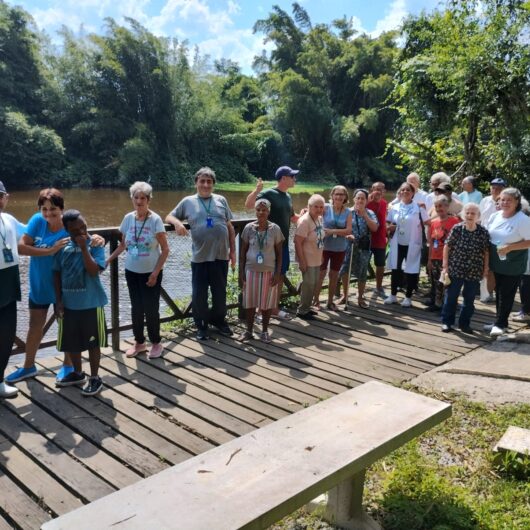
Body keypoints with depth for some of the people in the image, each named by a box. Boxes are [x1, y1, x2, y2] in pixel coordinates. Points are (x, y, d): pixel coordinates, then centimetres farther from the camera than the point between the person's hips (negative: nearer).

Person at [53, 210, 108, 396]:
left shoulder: (95, 246, -10)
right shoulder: (63, 247, 0)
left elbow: (94, 271, -22)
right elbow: (57, 274, 6)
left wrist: (83, 247, -23)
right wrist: (58, 300, 1)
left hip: (91, 303, -4)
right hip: (69, 303, 4)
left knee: (93, 342, 7)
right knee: (71, 342, 17)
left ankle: (95, 378, 21)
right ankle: (77, 373, 37)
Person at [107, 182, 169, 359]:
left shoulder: (155, 220, -12)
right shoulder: (128, 218, 0)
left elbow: (165, 249, -11)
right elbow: (123, 245, 11)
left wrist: (155, 273, -16)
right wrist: (107, 260, 2)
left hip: (151, 273, -4)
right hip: (131, 272, 4)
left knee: (151, 309, 1)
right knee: (136, 309, 12)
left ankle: (156, 344, 20)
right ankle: (139, 343, 28)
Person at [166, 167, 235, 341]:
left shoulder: (221, 200, 8)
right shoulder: (188, 201, 4)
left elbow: (230, 227, 11)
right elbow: (169, 217, 8)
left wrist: (233, 250, 7)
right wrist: (177, 223, -15)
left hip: (221, 255, 2)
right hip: (200, 257, -1)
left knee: (220, 293, 14)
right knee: (199, 294, 6)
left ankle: (219, 320, 35)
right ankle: (201, 325, 24)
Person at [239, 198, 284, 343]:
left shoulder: (275, 229, -5)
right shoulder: (249, 228, -3)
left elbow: (279, 253, 0)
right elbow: (243, 251, 3)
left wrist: (278, 273, -6)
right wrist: (241, 272, -1)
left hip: (269, 272, -1)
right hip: (251, 270, 1)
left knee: (267, 303, 7)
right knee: (250, 302, 7)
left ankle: (264, 331, 22)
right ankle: (249, 331, 21)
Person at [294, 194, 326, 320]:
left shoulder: (319, 218, 6)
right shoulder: (305, 221, -21)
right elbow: (297, 242, -23)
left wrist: (320, 256, 16)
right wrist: (302, 261, -24)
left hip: (316, 260, 9)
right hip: (307, 260, -9)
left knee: (314, 284, 16)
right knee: (309, 284, -3)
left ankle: (306, 307, 31)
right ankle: (302, 311, 11)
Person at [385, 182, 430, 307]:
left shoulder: (419, 208, -6)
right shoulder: (394, 208, 5)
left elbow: (428, 223, -5)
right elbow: (388, 223, 14)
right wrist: (389, 227, -7)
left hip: (412, 244, -3)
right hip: (397, 243, 3)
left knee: (411, 270, 3)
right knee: (395, 269, 9)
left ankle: (408, 297, 15)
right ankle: (393, 295, 20)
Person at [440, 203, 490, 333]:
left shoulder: (483, 232, -5)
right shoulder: (456, 228, -8)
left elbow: (486, 252, 3)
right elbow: (447, 247, -3)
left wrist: (486, 268, 3)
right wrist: (445, 265, -5)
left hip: (474, 272, 2)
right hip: (455, 269, -1)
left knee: (469, 299, 12)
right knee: (451, 297, 7)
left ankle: (464, 323, 26)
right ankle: (446, 322, 20)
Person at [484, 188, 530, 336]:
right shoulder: (495, 216, 4)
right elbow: (487, 236, 13)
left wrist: (509, 247, -23)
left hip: (513, 266, -6)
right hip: (496, 263, 6)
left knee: (506, 295, 0)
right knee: (499, 293, 15)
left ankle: (500, 324, 9)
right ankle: (500, 323, 26)